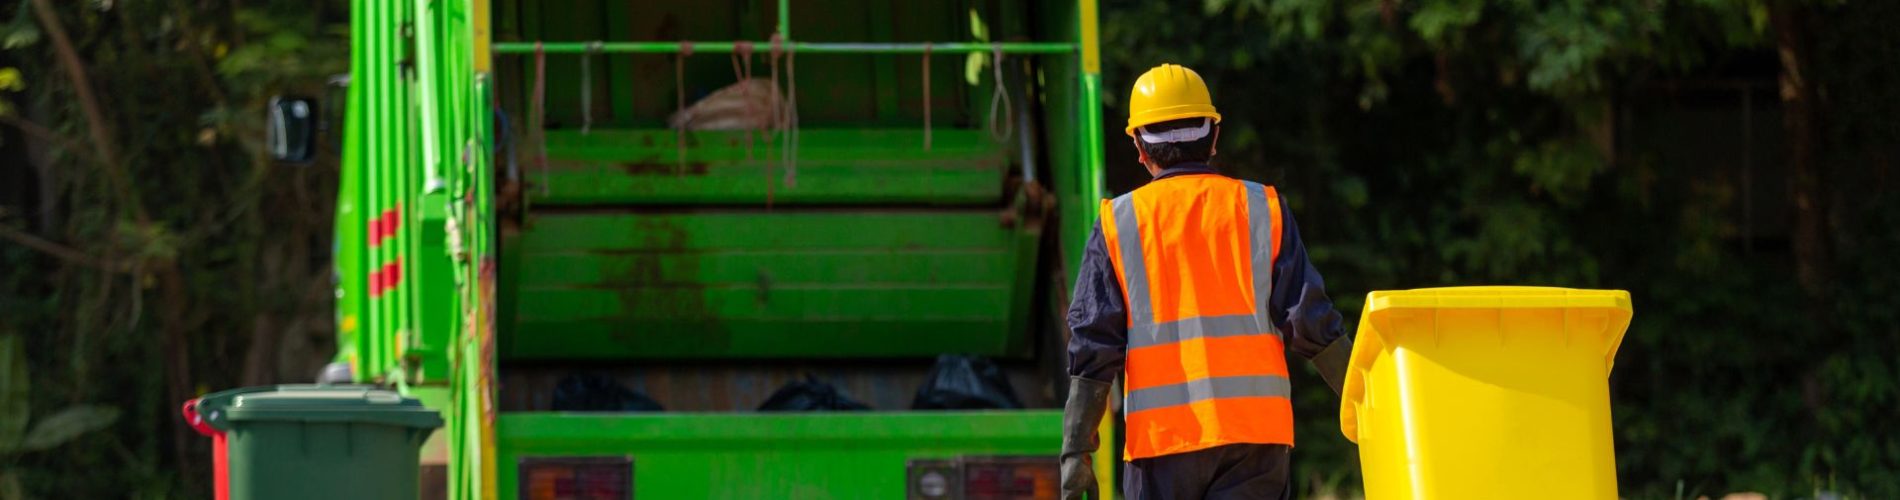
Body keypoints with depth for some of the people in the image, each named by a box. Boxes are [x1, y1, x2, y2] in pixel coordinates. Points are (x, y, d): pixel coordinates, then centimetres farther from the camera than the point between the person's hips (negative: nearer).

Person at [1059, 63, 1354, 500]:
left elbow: (1093, 350, 1)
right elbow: (1311, 324, 3)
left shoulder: (1117, 223, 4)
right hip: (1256, 431, 0)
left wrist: (1076, 451, 3)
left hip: (1160, 434, 0)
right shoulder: (1262, 209, 6)